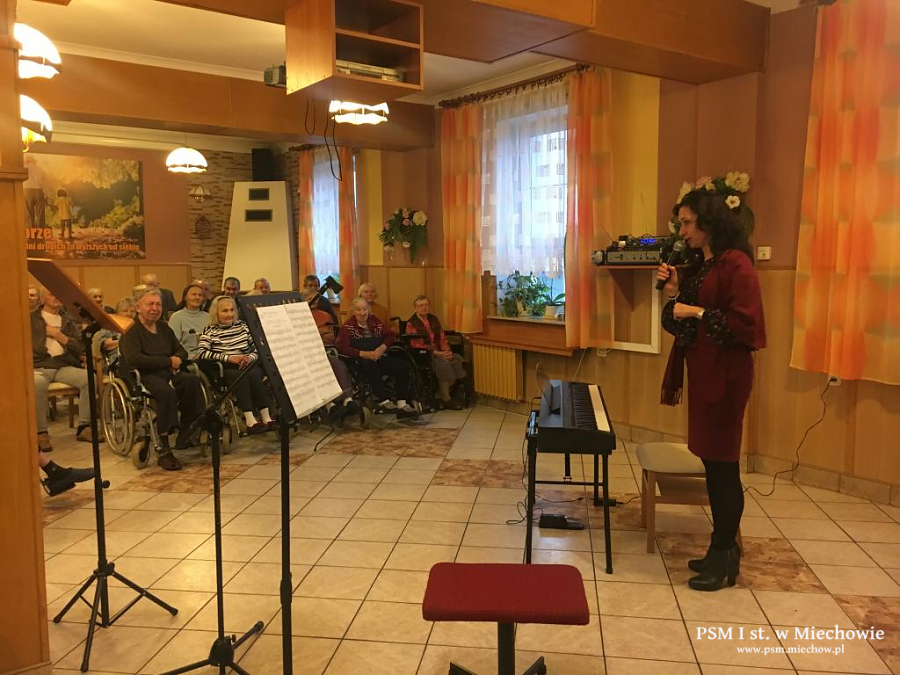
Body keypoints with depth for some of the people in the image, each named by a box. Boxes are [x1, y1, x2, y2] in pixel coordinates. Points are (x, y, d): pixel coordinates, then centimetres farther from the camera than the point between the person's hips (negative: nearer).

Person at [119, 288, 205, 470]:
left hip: (167, 372, 6)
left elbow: (181, 351, 25)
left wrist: (177, 359, -2)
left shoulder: (164, 328, 22)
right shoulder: (131, 330, -1)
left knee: (192, 380, -28)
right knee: (166, 390, -38)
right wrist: (168, 361, -16)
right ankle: (164, 451, -32)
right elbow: (133, 359, -17)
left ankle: (185, 434, -19)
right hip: (144, 376, -6)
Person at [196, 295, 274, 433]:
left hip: (247, 366, 2)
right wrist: (229, 358, -19)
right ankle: (250, 420, -42)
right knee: (240, 377, -34)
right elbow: (201, 353, -10)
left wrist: (251, 357, -13)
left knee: (254, 375, -31)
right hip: (223, 370, -2)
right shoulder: (209, 330, 7)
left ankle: (266, 417, -36)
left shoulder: (242, 326, 16)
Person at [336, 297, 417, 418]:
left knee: (403, 366, -18)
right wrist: (364, 354, -19)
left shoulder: (375, 321, 15)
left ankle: (402, 404, -20)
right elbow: (341, 346, -11)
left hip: (380, 358, 5)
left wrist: (382, 347, -6)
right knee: (370, 365, -40)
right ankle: (384, 401, -35)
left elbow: (390, 336, 16)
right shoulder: (348, 326, 0)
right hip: (361, 362, -5)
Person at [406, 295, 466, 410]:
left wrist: (446, 351, -10)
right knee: (443, 364, -32)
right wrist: (438, 353, -21)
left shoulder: (434, 319, 14)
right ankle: (446, 400, -18)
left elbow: (442, 338, 12)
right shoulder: (411, 323, -6)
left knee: (458, 359, -18)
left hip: (440, 352, 7)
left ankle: (440, 394, -7)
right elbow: (417, 345, -14)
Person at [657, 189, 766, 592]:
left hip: (725, 374, -9)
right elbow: (682, 323, 16)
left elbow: (745, 323, -20)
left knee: (723, 463, -2)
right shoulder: (697, 264, 14)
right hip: (701, 371, 9)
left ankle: (725, 558, 10)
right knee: (711, 461, 12)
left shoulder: (736, 264, -13)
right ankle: (723, 548, 24)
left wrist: (699, 312, -17)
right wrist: (674, 292, 0)